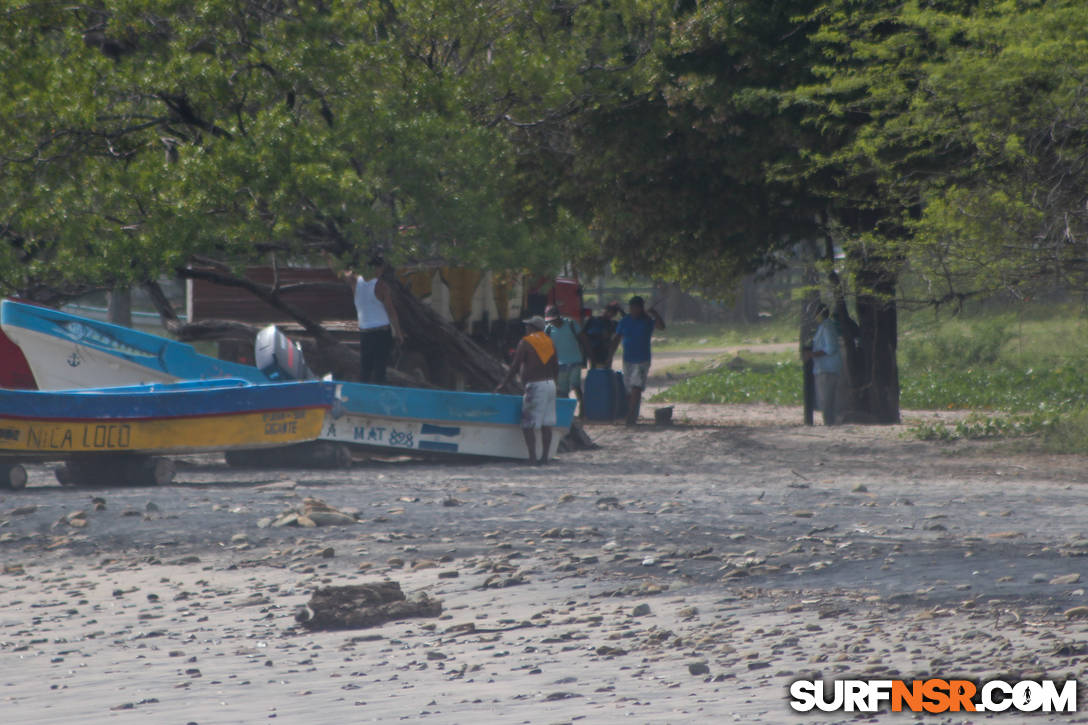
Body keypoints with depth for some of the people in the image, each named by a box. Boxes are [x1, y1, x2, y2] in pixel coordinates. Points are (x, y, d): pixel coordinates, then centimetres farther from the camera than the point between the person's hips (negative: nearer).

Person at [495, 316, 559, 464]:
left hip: (535, 385, -7)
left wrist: (502, 385, 0)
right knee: (546, 425, 8)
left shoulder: (526, 342, -6)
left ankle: (532, 456, -12)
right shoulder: (550, 342, 13)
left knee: (528, 424, -5)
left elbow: (515, 367, -7)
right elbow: (556, 368, 15)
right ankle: (544, 456, 8)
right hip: (550, 384, 7)